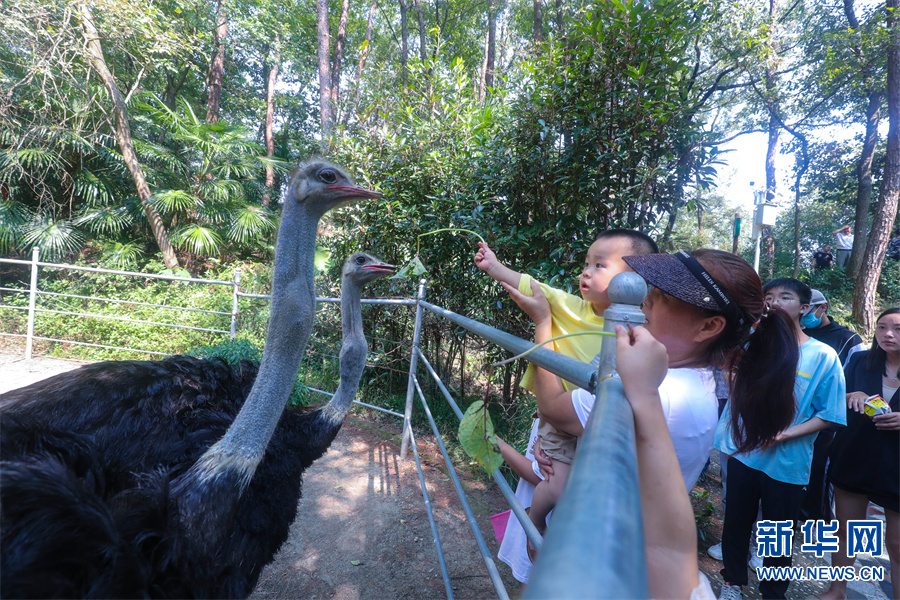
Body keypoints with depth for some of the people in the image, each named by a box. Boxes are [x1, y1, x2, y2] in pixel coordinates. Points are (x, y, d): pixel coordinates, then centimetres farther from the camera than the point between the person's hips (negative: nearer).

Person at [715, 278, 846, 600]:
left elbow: (829, 415, -6)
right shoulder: (752, 344, 1)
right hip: (743, 453, 2)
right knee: (736, 522, 17)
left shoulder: (823, 356, -7)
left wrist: (786, 434, -19)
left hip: (786, 463, -2)